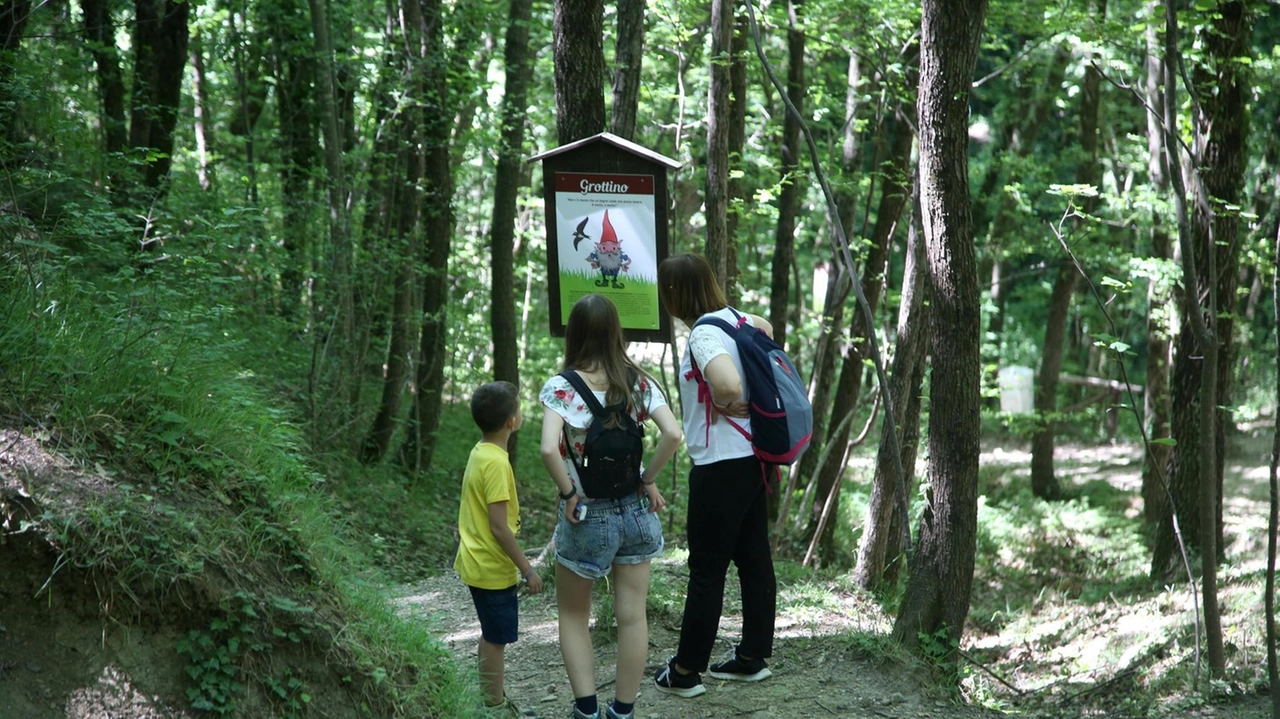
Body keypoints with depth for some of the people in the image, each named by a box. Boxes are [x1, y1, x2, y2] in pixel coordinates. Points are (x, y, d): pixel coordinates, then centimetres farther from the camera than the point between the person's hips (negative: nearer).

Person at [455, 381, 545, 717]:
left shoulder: (479, 453, 5)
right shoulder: (496, 463, -23)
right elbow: (499, 527, -24)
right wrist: (527, 569, -17)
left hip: (477, 562, 9)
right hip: (492, 568, -9)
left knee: (492, 636, 19)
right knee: (497, 639, 2)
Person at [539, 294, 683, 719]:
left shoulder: (561, 388, -13)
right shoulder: (637, 382, -4)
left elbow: (548, 449, -28)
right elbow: (672, 434, -16)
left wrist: (567, 493, -13)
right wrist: (648, 479, -4)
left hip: (585, 516, -2)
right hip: (635, 511, 3)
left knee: (573, 615, 15)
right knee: (632, 616, 10)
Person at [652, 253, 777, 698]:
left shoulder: (704, 335, -20)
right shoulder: (733, 318, 7)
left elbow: (729, 385, -38)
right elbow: (765, 328, 30)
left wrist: (722, 405, -15)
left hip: (721, 467, -9)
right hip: (751, 458, 9)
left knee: (707, 570, 1)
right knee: (754, 559, 14)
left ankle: (686, 672, 10)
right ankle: (753, 657, 25)